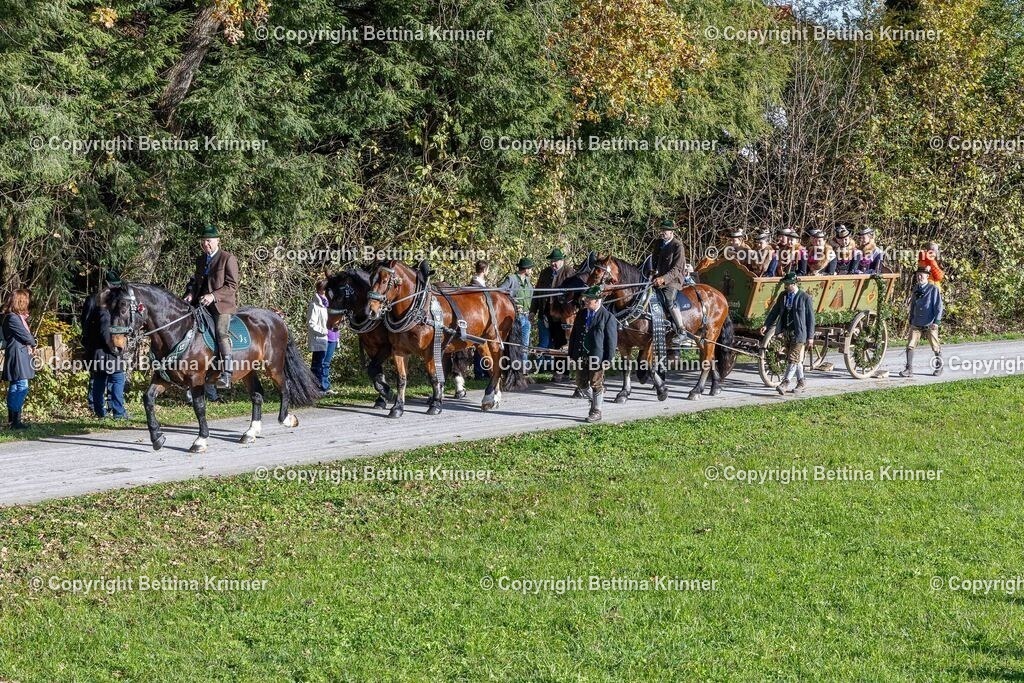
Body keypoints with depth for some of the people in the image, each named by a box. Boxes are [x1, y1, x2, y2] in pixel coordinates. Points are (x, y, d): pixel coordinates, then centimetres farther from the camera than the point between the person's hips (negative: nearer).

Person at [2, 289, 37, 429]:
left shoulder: (18, 316, 15)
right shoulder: (12, 318, -16)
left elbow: (26, 334, 14)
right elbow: (26, 336, -14)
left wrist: (30, 344, -4)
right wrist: (33, 344, 4)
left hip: (21, 354, 11)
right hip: (17, 355, -11)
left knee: (15, 386, 14)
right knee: (22, 387, -13)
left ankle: (12, 417, 21)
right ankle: (16, 420, -14)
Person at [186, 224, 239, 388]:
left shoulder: (228, 259, -3)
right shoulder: (200, 260, 18)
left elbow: (232, 286, -9)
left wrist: (213, 296, -21)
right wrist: (192, 295, 5)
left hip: (223, 304, -8)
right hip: (202, 304, 8)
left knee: (221, 332, -25)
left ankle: (226, 375, -31)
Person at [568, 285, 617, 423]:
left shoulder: (608, 317, -10)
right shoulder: (582, 314, 7)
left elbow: (611, 340, -10)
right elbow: (573, 335, 14)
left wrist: (608, 360, -13)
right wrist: (571, 354, 9)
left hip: (597, 357, -6)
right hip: (581, 356, 6)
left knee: (596, 384, 3)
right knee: (581, 383, 12)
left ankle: (596, 411, 15)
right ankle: (594, 399, 36)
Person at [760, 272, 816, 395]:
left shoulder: (805, 298, -9)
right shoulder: (783, 296, 7)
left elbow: (810, 318, -6)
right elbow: (775, 311, 12)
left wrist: (810, 336, -7)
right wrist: (766, 325, 0)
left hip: (798, 333, -6)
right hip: (786, 332, 6)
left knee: (793, 358, -11)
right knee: (796, 359, 13)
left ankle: (785, 383, -15)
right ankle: (800, 383, 23)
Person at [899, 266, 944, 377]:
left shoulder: (933, 289, -7)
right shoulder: (916, 288, 10)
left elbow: (938, 306, -9)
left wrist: (936, 321, -15)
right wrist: (911, 320, 19)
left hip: (930, 324, -5)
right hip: (916, 324, 5)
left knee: (936, 347, 8)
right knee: (910, 346, -6)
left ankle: (939, 367, 26)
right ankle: (909, 369, -4)